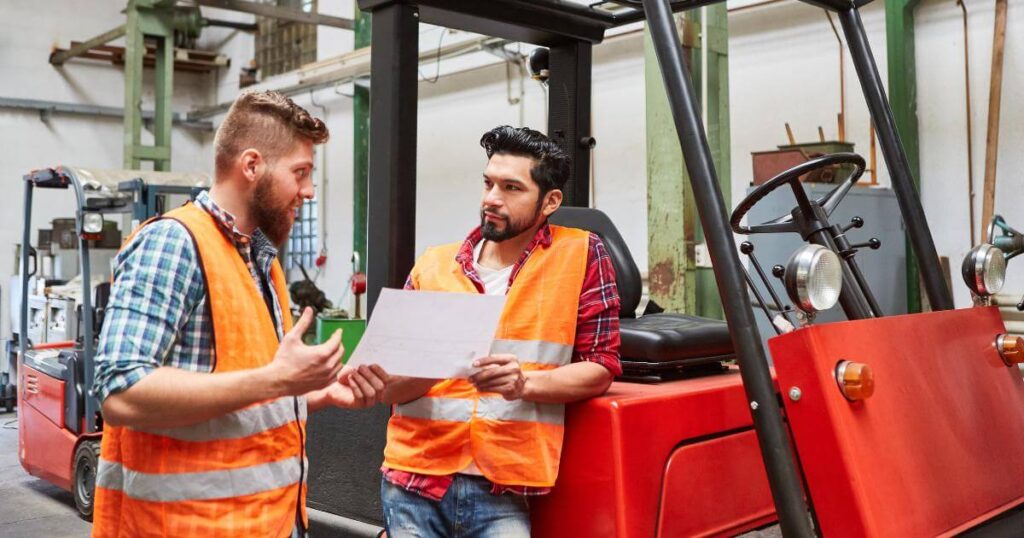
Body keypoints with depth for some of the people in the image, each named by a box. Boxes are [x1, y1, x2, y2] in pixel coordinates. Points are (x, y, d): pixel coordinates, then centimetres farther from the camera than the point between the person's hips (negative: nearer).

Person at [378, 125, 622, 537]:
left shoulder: (581, 255, -1)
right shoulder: (433, 266, 6)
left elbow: (600, 368, -1)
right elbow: (388, 387, 6)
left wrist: (525, 382, -19)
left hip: (502, 492, -2)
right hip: (414, 480, 3)